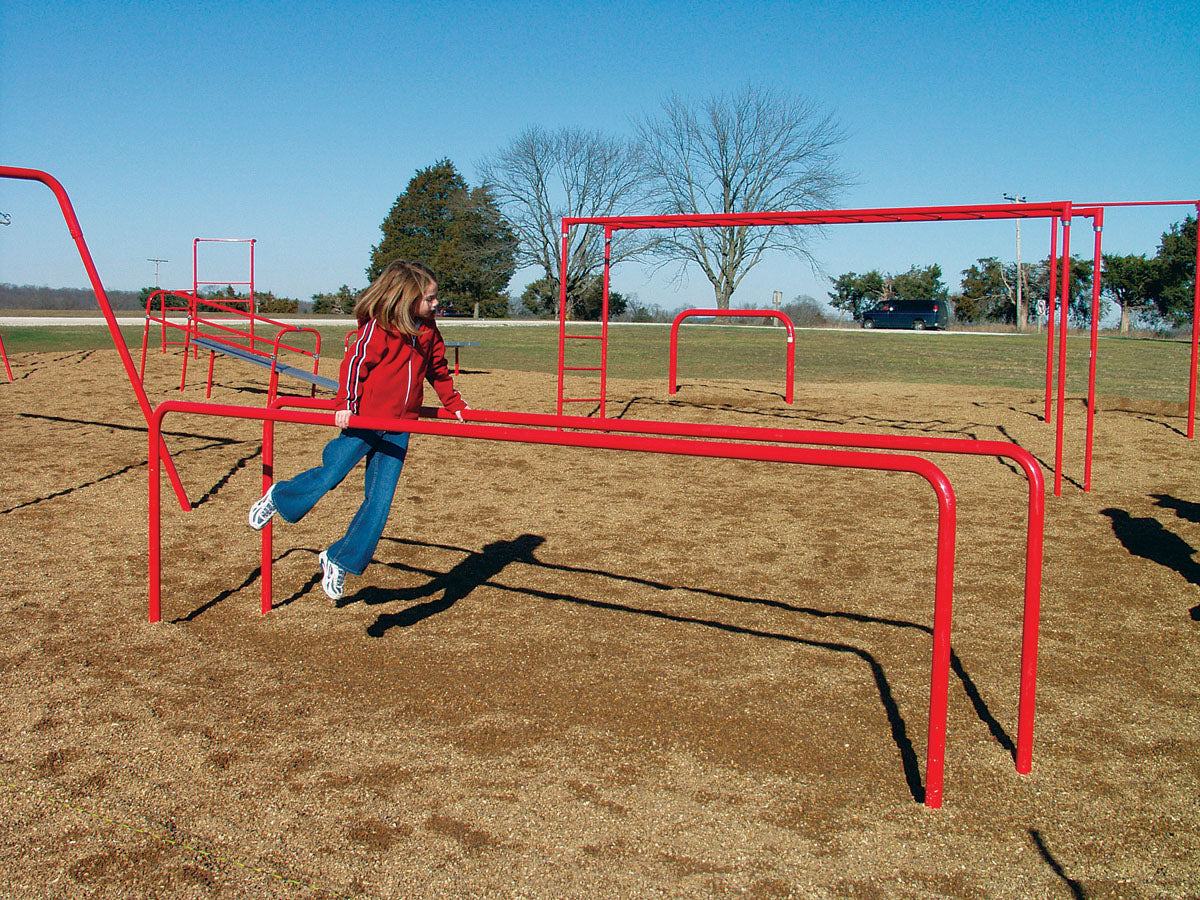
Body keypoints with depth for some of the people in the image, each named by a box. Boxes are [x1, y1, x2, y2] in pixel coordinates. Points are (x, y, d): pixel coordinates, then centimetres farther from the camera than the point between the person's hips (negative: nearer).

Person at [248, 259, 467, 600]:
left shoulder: (428, 330, 9)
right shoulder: (378, 327, -12)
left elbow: (438, 370, 20)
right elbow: (356, 363, -13)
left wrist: (455, 404, 21)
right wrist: (345, 404, -20)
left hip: (399, 428, 6)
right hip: (364, 419, -5)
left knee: (380, 500, -1)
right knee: (328, 476, 2)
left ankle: (338, 560, 10)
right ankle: (278, 497, 32)